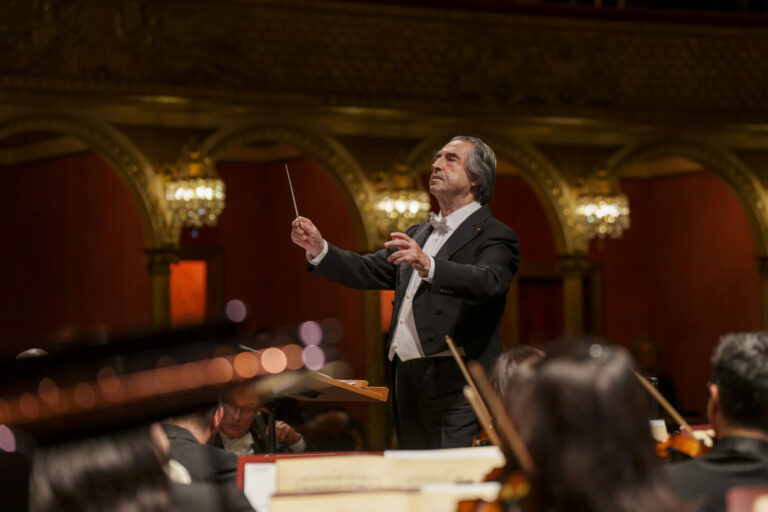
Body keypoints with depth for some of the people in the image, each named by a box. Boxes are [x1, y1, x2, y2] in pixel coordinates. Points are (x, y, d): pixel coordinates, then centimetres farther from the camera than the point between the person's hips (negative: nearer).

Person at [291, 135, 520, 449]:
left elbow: (486, 282, -22)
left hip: (454, 387, -8)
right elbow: (369, 271, 20)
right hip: (406, 381, 8)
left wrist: (428, 267, -39)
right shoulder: (418, 235, 24)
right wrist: (319, 250, 3)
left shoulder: (495, 237, -2)